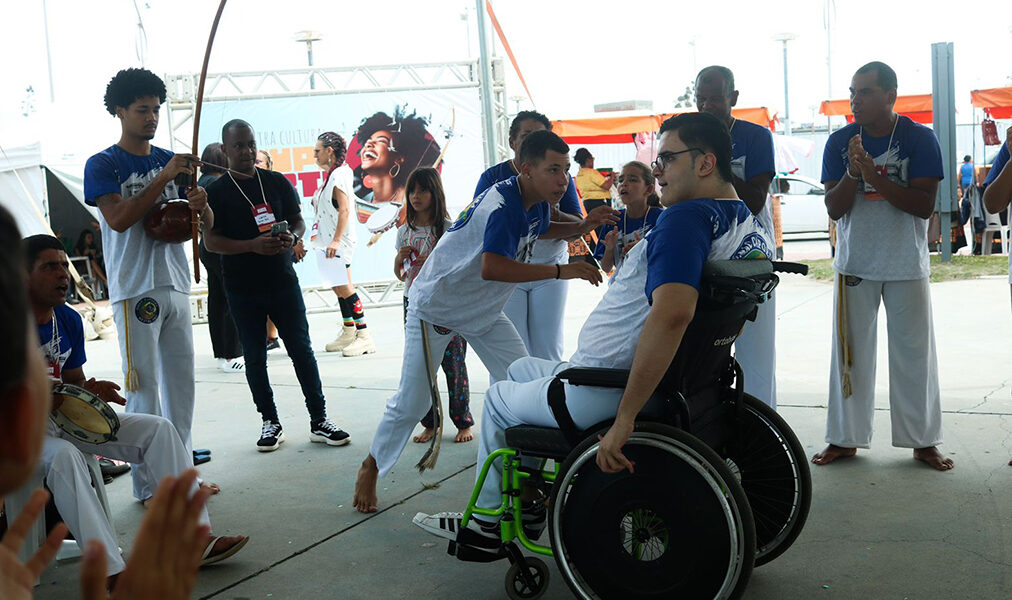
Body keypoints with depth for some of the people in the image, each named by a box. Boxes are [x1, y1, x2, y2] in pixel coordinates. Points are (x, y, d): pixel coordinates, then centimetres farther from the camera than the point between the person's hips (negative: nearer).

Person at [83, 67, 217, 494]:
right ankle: (148, 485, 6)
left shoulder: (172, 161, 14)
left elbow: (206, 225, 12)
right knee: (144, 388, -3)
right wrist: (164, 177, -21)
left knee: (182, 382, 10)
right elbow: (119, 219, -18)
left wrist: (200, 204, -11)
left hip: (176, 286, 6)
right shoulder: (102, 165, -2)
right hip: (134, 291, -6)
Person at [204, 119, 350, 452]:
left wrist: (291, 236, -12)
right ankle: (270, 423, 20)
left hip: (283, 281, 1)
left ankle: (319, 421, 8)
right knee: (254, 358, 7)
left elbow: (298, 220, 12)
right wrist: (253, 245, -22)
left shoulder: (278, 182, 7)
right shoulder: (217, 192, -1)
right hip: (242, 289, -1)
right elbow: (211, 240, -7)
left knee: (302, 350, 1)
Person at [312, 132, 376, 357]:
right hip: (327, 241, 10)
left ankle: (364, 336, -9)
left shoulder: (340, 175, -13)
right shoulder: (332, 175, 16)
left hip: (338, 242, -10)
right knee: (338, 287, 14)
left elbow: (344, 210, -22)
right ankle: (349, 333, 22)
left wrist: (336, 240, -28)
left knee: (344, 288, -11)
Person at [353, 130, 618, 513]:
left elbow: (539, 230, 22)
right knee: (411, 402, -2)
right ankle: (372, 467, 21)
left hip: (484, 310, 8)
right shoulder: (502, 205, -32)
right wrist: (560, 271, -45)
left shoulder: (536, 202, -4)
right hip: (436, 306, -8)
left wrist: (580, 228, 3)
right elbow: (491, 268, -48)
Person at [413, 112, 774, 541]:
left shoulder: (685, 217, -26)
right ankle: (529, 501, 36)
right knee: (520, 369, 29)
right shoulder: (756, 228, 5)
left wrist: (624, 418, -36)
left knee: (499, 398, 19)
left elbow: (672, 314, -42)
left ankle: (488, 521, 36)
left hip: (605, 395, -9)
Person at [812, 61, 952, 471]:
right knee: (851, 351, 6)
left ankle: (923, 441, 16)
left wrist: (873, 175, -22)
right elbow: (834, 209, -4)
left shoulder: (920, 139, -5)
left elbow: (925, 205, -13)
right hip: (855, 264, 2)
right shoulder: (839, 142, 0)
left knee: (914, 352, 4)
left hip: (907, 266, -1)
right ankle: (845, 438, 16)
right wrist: (853, 172, -22)